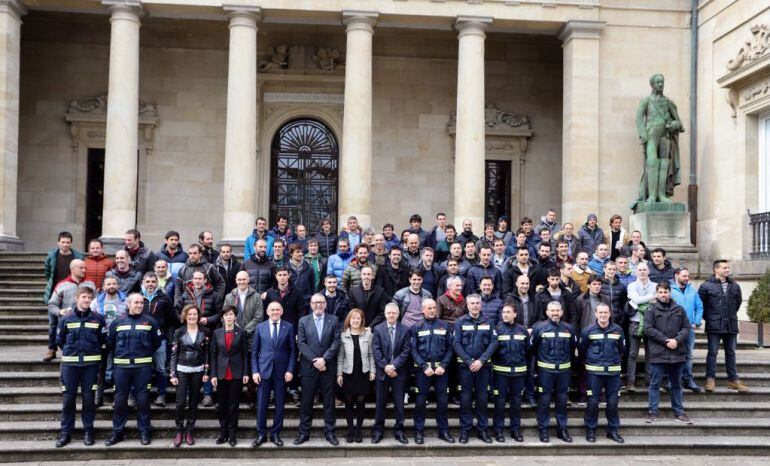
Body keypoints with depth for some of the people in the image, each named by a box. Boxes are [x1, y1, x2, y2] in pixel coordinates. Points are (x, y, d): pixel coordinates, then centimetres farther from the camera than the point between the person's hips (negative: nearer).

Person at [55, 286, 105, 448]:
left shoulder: (98, 319, 0)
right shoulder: (66, 319, 1)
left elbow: (102, 339, 9)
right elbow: (59, 340, 10)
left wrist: (92, 350, 6)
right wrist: (71, 351, 10)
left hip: (91, 363, 0)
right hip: (70, 363, 0)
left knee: (88, 398, 4)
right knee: (68, 398, 3)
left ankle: (88, 430, 15)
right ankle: (65, 432, 14)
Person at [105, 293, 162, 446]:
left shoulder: (150, 321, 2)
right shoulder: (117, 322, 6)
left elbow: (157, 341, 8)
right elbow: (110, 342, 13)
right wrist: (120, 354, 11)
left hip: (143, 366, -1)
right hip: (121, 366, 1)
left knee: (143, 400, 2)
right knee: (120, 400, 5)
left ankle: (144, 432, 11)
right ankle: (117, 432, 16)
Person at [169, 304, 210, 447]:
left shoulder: (204, 332, 2)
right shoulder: (179, 332, 1)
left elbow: (207, 353, 4)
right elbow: (174, 354, 1)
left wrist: (206, 372, -1)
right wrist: (172, 374, -4)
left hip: (198, 371, 1)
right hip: (182, 370, -1)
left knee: (194, 403, 5)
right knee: (181, 402, -8)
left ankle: (189, 432, 16)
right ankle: (179, 432, 7)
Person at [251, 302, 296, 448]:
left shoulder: (289, 327, 3)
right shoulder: (260, 327, 5)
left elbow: (292, 351, 2)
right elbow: (254, 351, 5)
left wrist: (290, 370, -6)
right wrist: (255, 371, -3)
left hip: (281, 371, 0)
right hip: (264, 370, 0)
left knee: (280, 404, 6)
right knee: (262, 404, 2)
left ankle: (275, 434, 17)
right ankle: (261, 434, 14)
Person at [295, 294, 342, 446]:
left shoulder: (333, 320, 4)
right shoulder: (303, 321, 5)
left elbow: (336, 342, -3)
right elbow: (301, 343, -2)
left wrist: (324, 359, -13)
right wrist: (314, 360, -12)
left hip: (328, 367, 0)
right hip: (308, 367, 0)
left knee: (329, 401, 5)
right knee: (306, 402, 5)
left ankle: (329, 432, 13)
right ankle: (304, 432, 13)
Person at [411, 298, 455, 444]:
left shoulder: (444, 326, 5)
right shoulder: (417, 328, 2)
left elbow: (449, 348, 3)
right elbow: (413, 350, -2)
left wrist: (443, 366, -9)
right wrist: (424, 367, -11)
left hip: (441, 369, 1)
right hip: (423, 368, -1)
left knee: (443, 400, 5)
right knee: (420, 401, 2)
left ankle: (443, 430, 17)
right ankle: (419, 431, 13)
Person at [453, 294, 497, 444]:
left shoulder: (487, 322, 5)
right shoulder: (461, 322, 1)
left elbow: (494, 342, -2)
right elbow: (456, 343, -5)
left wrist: (481, 360, -13)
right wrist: (469, 362, -13)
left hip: (483, 365, 1)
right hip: (465, 365, -1)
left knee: (482, 397, 6)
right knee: (465, 397, 3)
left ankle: (482, 429, 16)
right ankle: (465, 429, 11)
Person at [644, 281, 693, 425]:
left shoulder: (679, 309, 8)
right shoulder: (651, 310, -2)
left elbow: (686, 327, 5)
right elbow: (648, 329, -9)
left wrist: (677, 340, -12)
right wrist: (666, 340, -14)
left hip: (677, 353, 3)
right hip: (658, 353, -3)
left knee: (676, 384, 13)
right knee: (655, 384, 3)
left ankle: (679, 412, 22)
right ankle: (653, 411, 10)